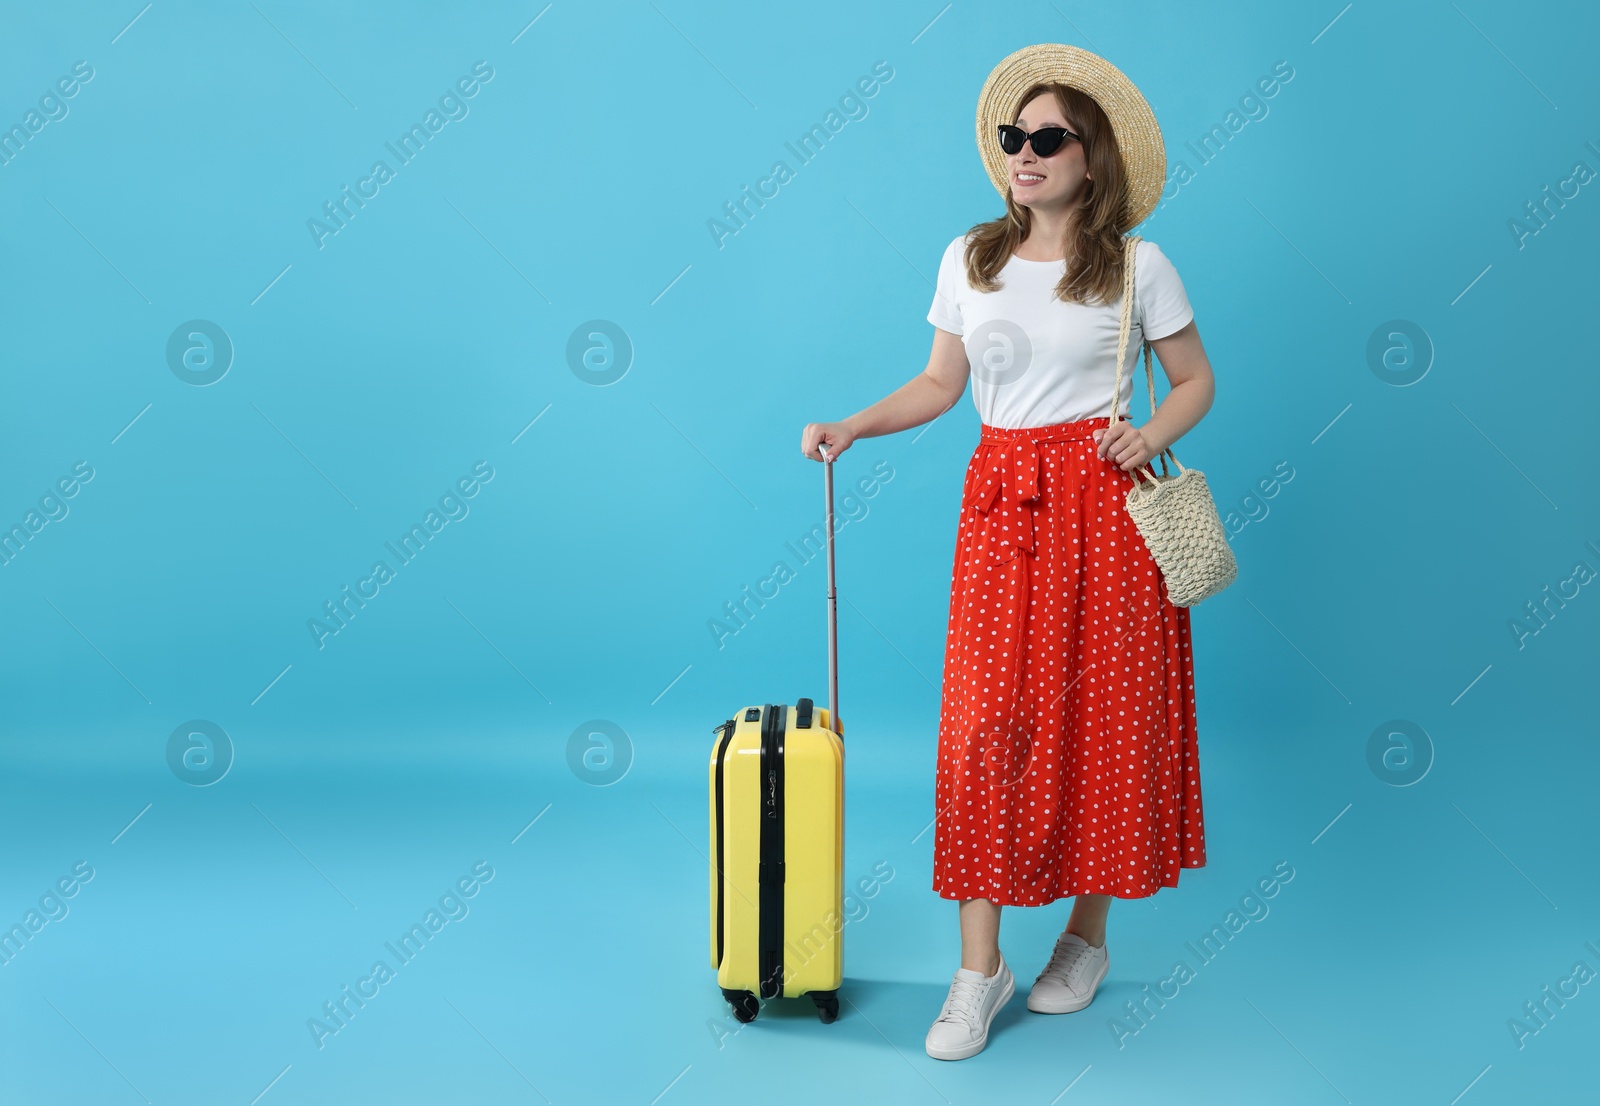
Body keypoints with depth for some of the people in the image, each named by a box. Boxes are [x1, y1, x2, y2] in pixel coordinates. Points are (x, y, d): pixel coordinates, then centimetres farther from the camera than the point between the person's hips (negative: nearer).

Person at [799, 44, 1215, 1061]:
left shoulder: (1137, 268, 1)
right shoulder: (968, 260, 9)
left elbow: (1197, 382, 7)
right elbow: (940, 386, 16)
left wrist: (1151, 436, -11)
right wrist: (852, 427, 3)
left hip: (1101, 501, -2)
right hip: (1001, 504, 2)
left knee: (1101, 718, 4)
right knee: (984, 725, -4)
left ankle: (1088, 933, 23)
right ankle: (980, 967, 4)